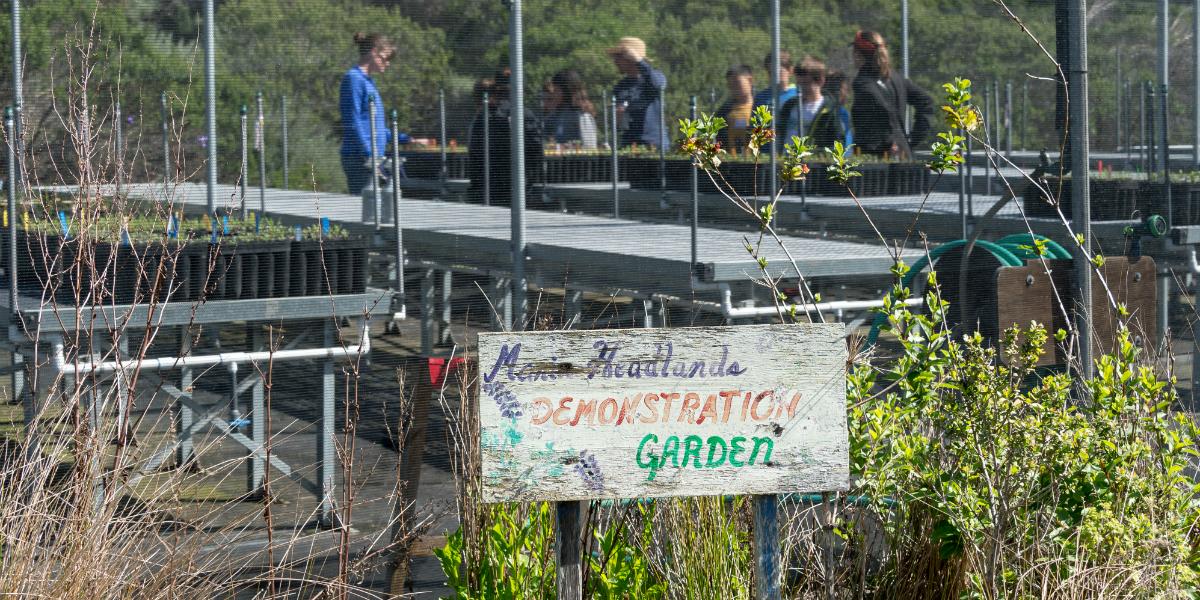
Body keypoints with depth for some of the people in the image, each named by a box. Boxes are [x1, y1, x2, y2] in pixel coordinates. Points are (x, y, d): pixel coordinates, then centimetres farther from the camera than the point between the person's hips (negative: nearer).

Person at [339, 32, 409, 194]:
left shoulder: (368, 81, 19)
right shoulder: (353, 79, -9)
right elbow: (352, 122, -16)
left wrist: (405, 139, 26)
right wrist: (368, 155, -21)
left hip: (373, 158, 10)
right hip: (359, 157, -10)